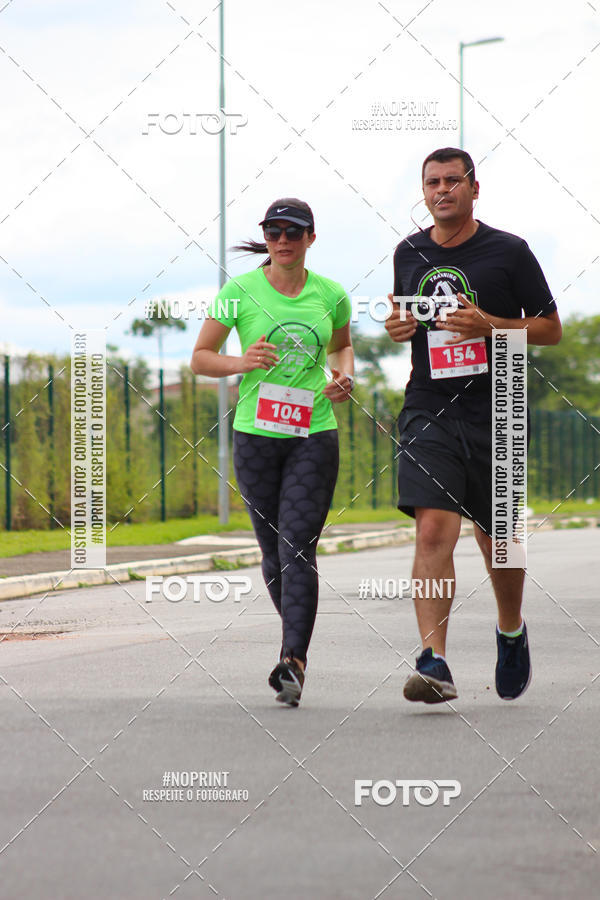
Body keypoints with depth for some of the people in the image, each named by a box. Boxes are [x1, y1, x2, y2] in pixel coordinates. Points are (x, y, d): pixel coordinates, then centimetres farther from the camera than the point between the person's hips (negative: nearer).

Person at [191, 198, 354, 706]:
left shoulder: (331, 295, 4)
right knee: (274, 550, 8)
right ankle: (298, 642, 31)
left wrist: (344, 377, 3)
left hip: (314, 435, -1)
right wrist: (242, 363, -16)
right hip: (255, 435, 1)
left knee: (298, 548, -13)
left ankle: (293, 663, -19)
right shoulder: (240, 292, -1)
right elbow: (200, 358, 4)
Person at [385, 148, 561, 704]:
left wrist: (489, 325, -13)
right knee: (434, 531, -16)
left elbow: (550, 328, 3)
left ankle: (512, 632, 38)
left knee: (496, 538, 9)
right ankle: (435, 664, -21)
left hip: (493, 409, -1)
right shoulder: (409, 253, 10)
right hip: (428, 409, 1)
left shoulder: (508, 252, 0)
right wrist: (398, 327, 2)